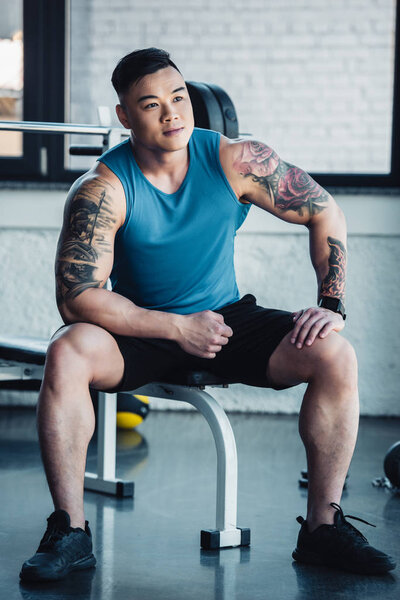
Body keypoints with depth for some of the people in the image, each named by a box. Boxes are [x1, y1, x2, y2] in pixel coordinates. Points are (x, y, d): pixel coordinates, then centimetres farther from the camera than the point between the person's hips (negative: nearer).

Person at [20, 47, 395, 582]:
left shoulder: (235, 161, -12)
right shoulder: (102, 190, -19)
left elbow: (325, 214, -1)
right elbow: (77, 297, -22)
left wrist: (332, 305, -11)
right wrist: (178, 328, -24)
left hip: (227, 317, 2)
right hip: (140, 329, -2)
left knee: (335, 355, -20)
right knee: (66, 354, -34)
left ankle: (323, 527, -9)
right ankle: (70, 532, -24)